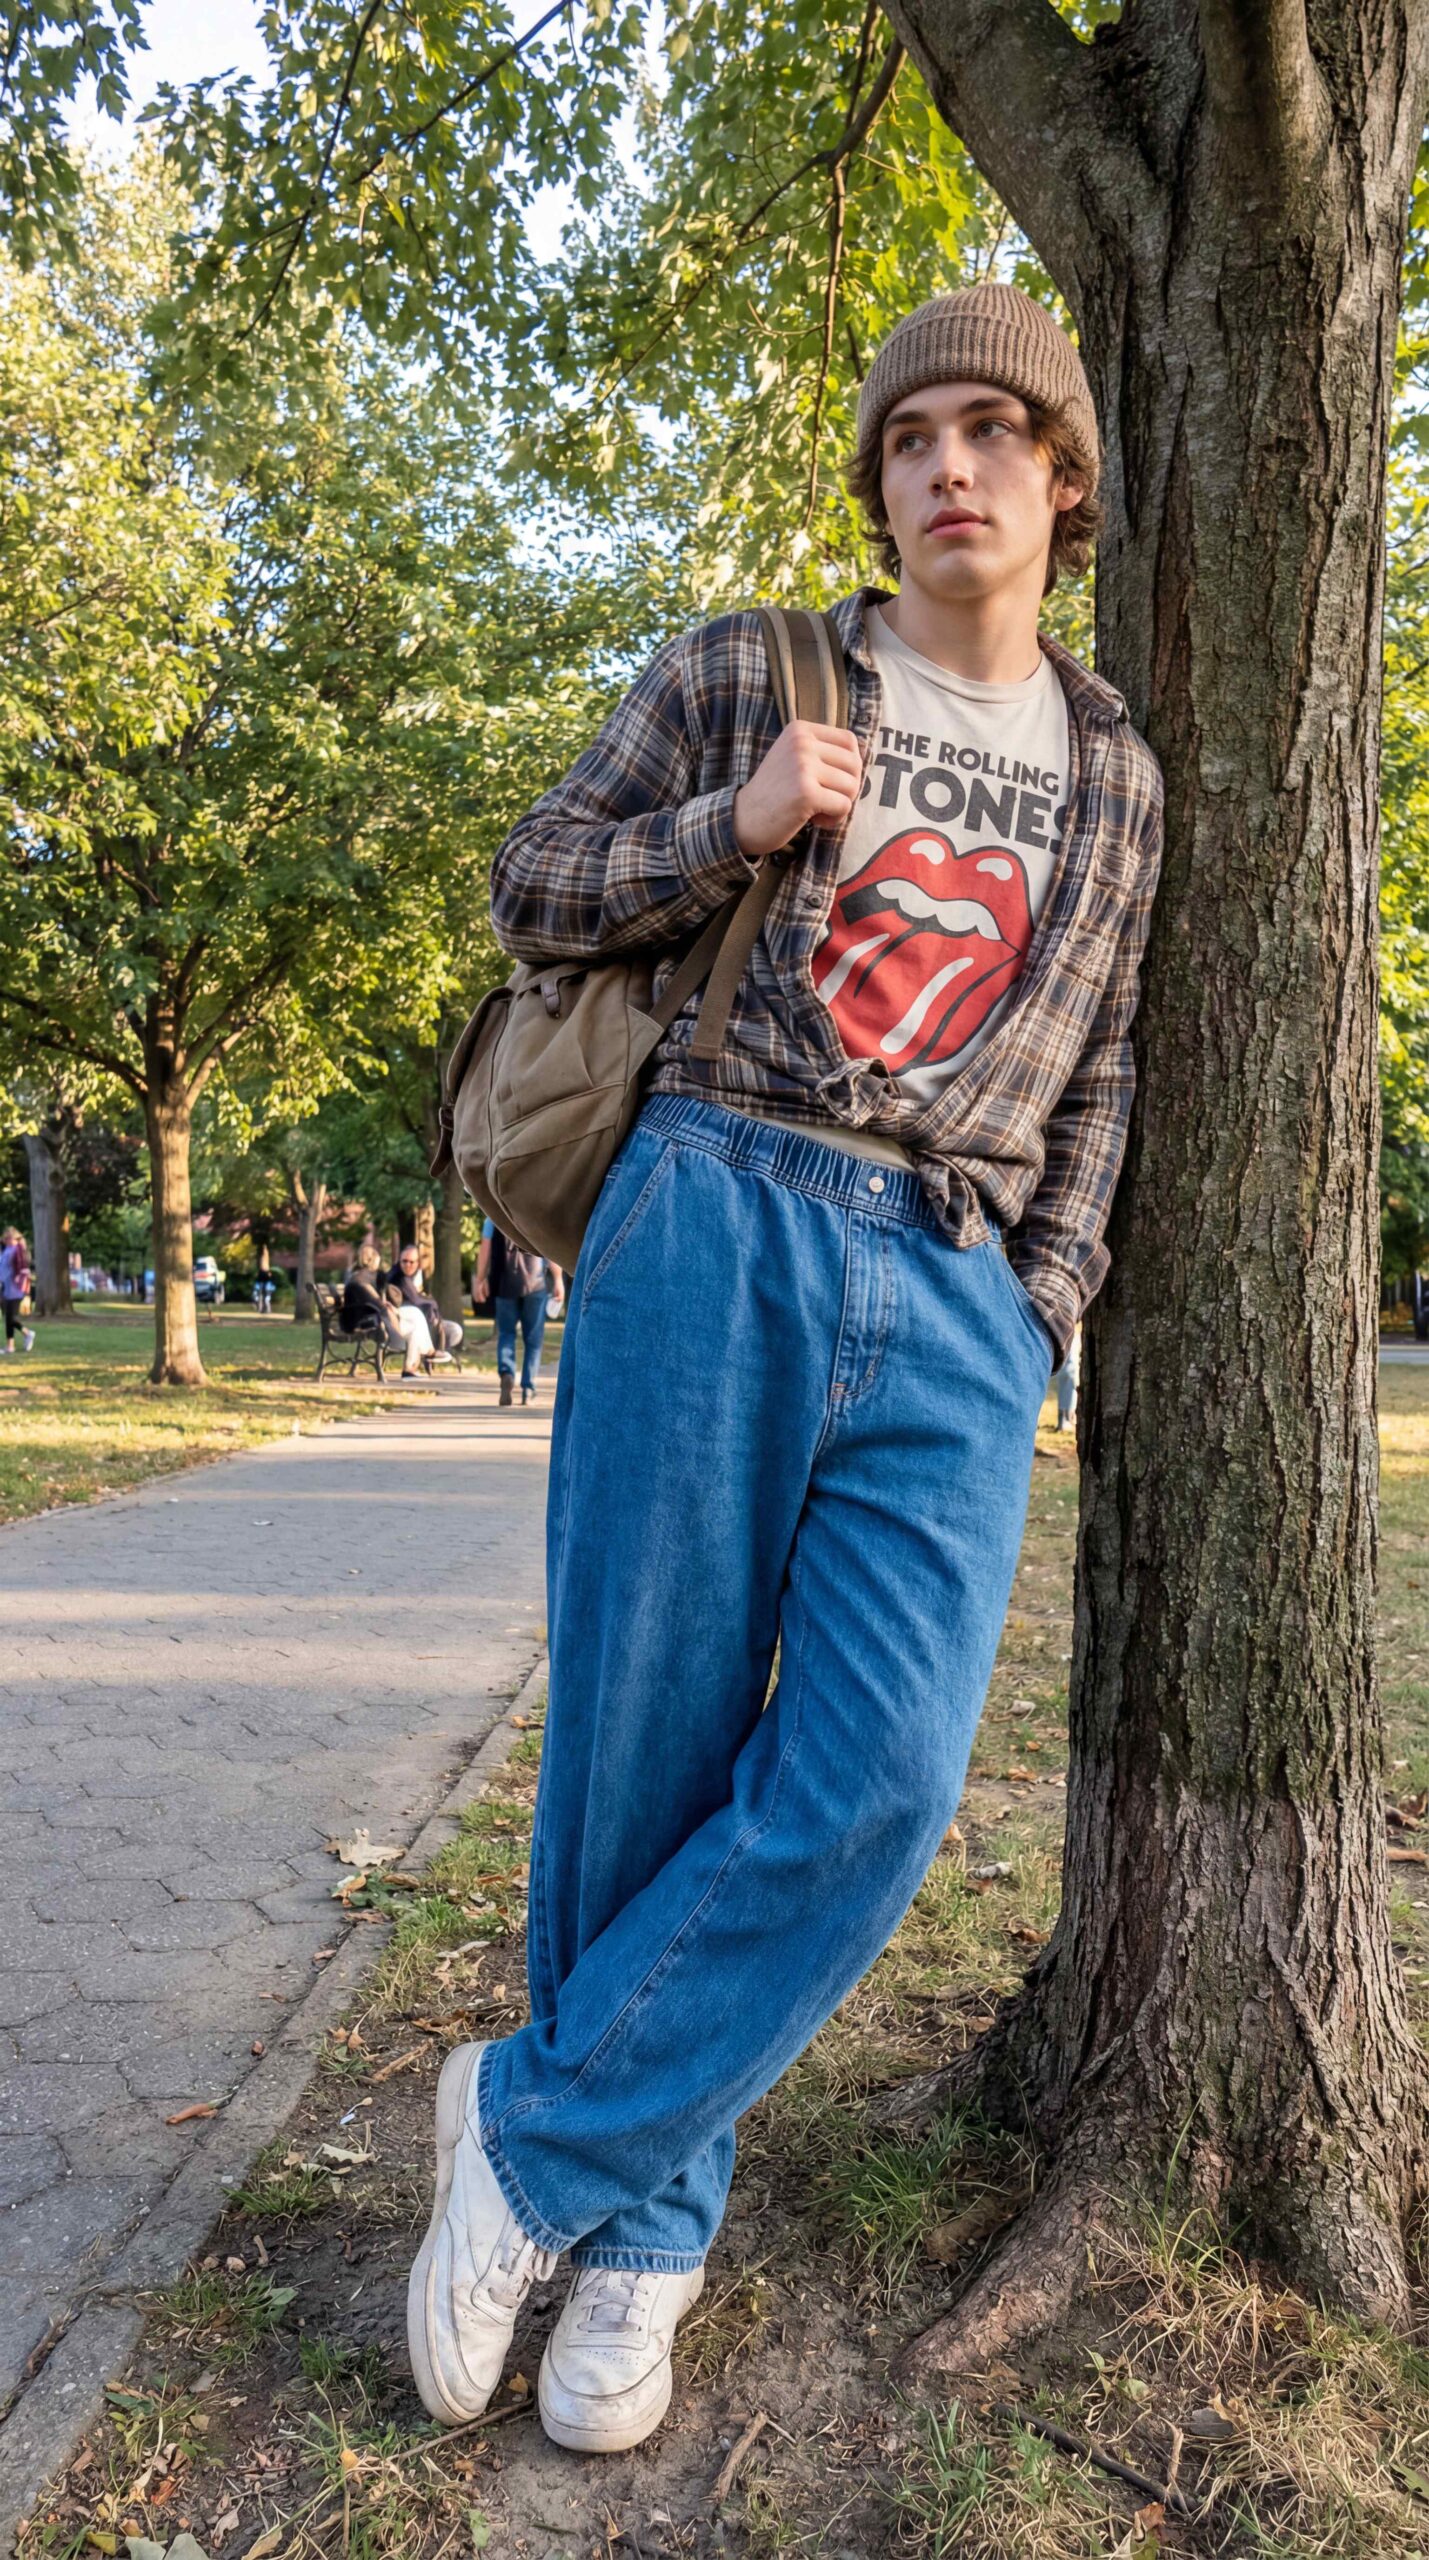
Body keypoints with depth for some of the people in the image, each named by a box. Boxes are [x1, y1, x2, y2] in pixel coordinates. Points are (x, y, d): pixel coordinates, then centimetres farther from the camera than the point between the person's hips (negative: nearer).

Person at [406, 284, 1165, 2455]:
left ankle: (541, 2137, 9)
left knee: (872, 1782, -12)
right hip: (715, 1235, -1)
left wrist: (1038, 1325, 8)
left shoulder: (1117, 783, 18)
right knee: (649, 1752, 1)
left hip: (954, 1312, 2)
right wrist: (736, 828, -6)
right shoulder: (741, 674, 11)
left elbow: (1091, 1086, 19)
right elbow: (535, 891, 11)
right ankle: (647, 2226, 23)